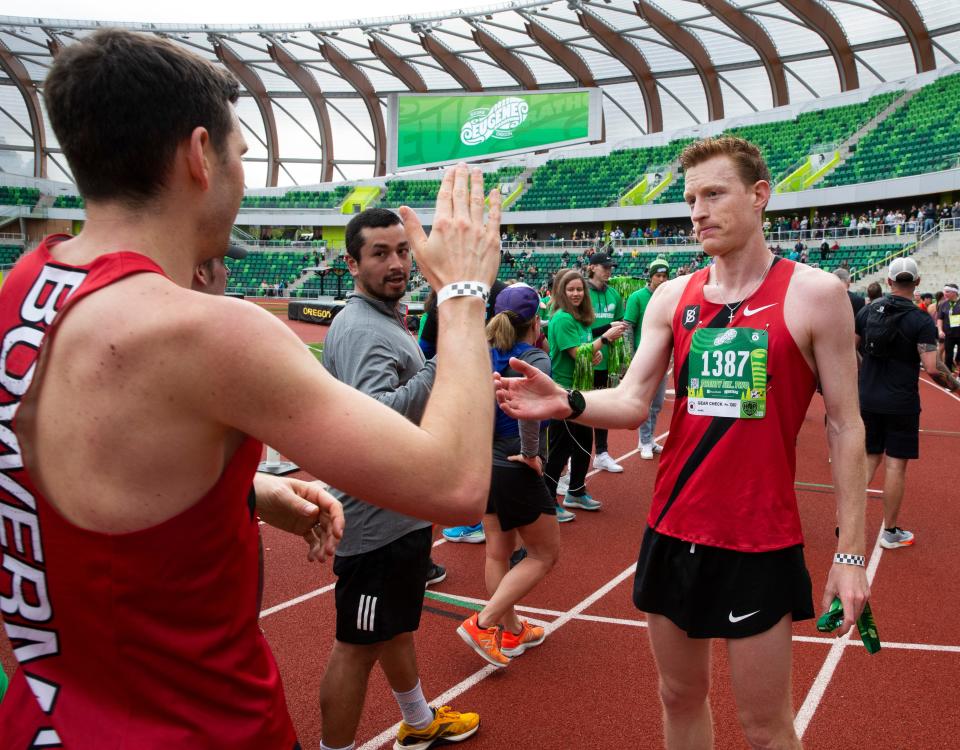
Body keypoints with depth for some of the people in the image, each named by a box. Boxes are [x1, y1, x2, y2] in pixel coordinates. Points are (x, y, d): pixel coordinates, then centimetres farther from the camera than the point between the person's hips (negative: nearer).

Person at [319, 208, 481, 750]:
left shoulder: (389, 318, 9)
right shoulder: (361, 329, -22)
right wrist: (440, 365, -46)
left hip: (403, 511, 10)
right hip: (376, 519, -10)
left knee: (398, 625, 25)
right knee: (359, 645, 4)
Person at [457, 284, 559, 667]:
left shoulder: (486, 356, 3)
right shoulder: (535, 359, -16)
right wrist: (531, 451, -23)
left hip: (483, 462, 7)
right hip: (515, 471, -7)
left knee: (497, 553, 17)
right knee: (544, 553, 9)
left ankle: (511, 631, 32)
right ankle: (483, 623, 2)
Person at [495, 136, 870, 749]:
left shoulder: (815, 294, -7)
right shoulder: (673, 297, 3)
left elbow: (845, 426, -5)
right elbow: (631, 403, -2)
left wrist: (850, 553, -7)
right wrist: (569, 404, -24)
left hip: (760, 542, -4)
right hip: (672, 533, 4)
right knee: (681, 698, 19)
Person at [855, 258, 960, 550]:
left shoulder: (868, 311, 1)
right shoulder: (921, 320, -12)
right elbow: (932, 367, -18)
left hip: (867, 399, 4)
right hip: (901, 403, -4)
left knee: (870, 458, 17)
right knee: (895, 465, 5)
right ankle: (890, 532, 14)